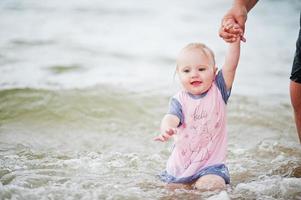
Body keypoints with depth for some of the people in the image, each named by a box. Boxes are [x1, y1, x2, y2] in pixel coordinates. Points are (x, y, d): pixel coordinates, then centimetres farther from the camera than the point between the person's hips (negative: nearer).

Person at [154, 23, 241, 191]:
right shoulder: (180, 100, -3)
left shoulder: (218, 91, -2)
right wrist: (166, 129, -46)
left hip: (211, 163, -2)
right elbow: (172, 117, -21)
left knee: (208, 185, -27)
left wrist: (234, 41, -25)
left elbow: (230, 66, -13)